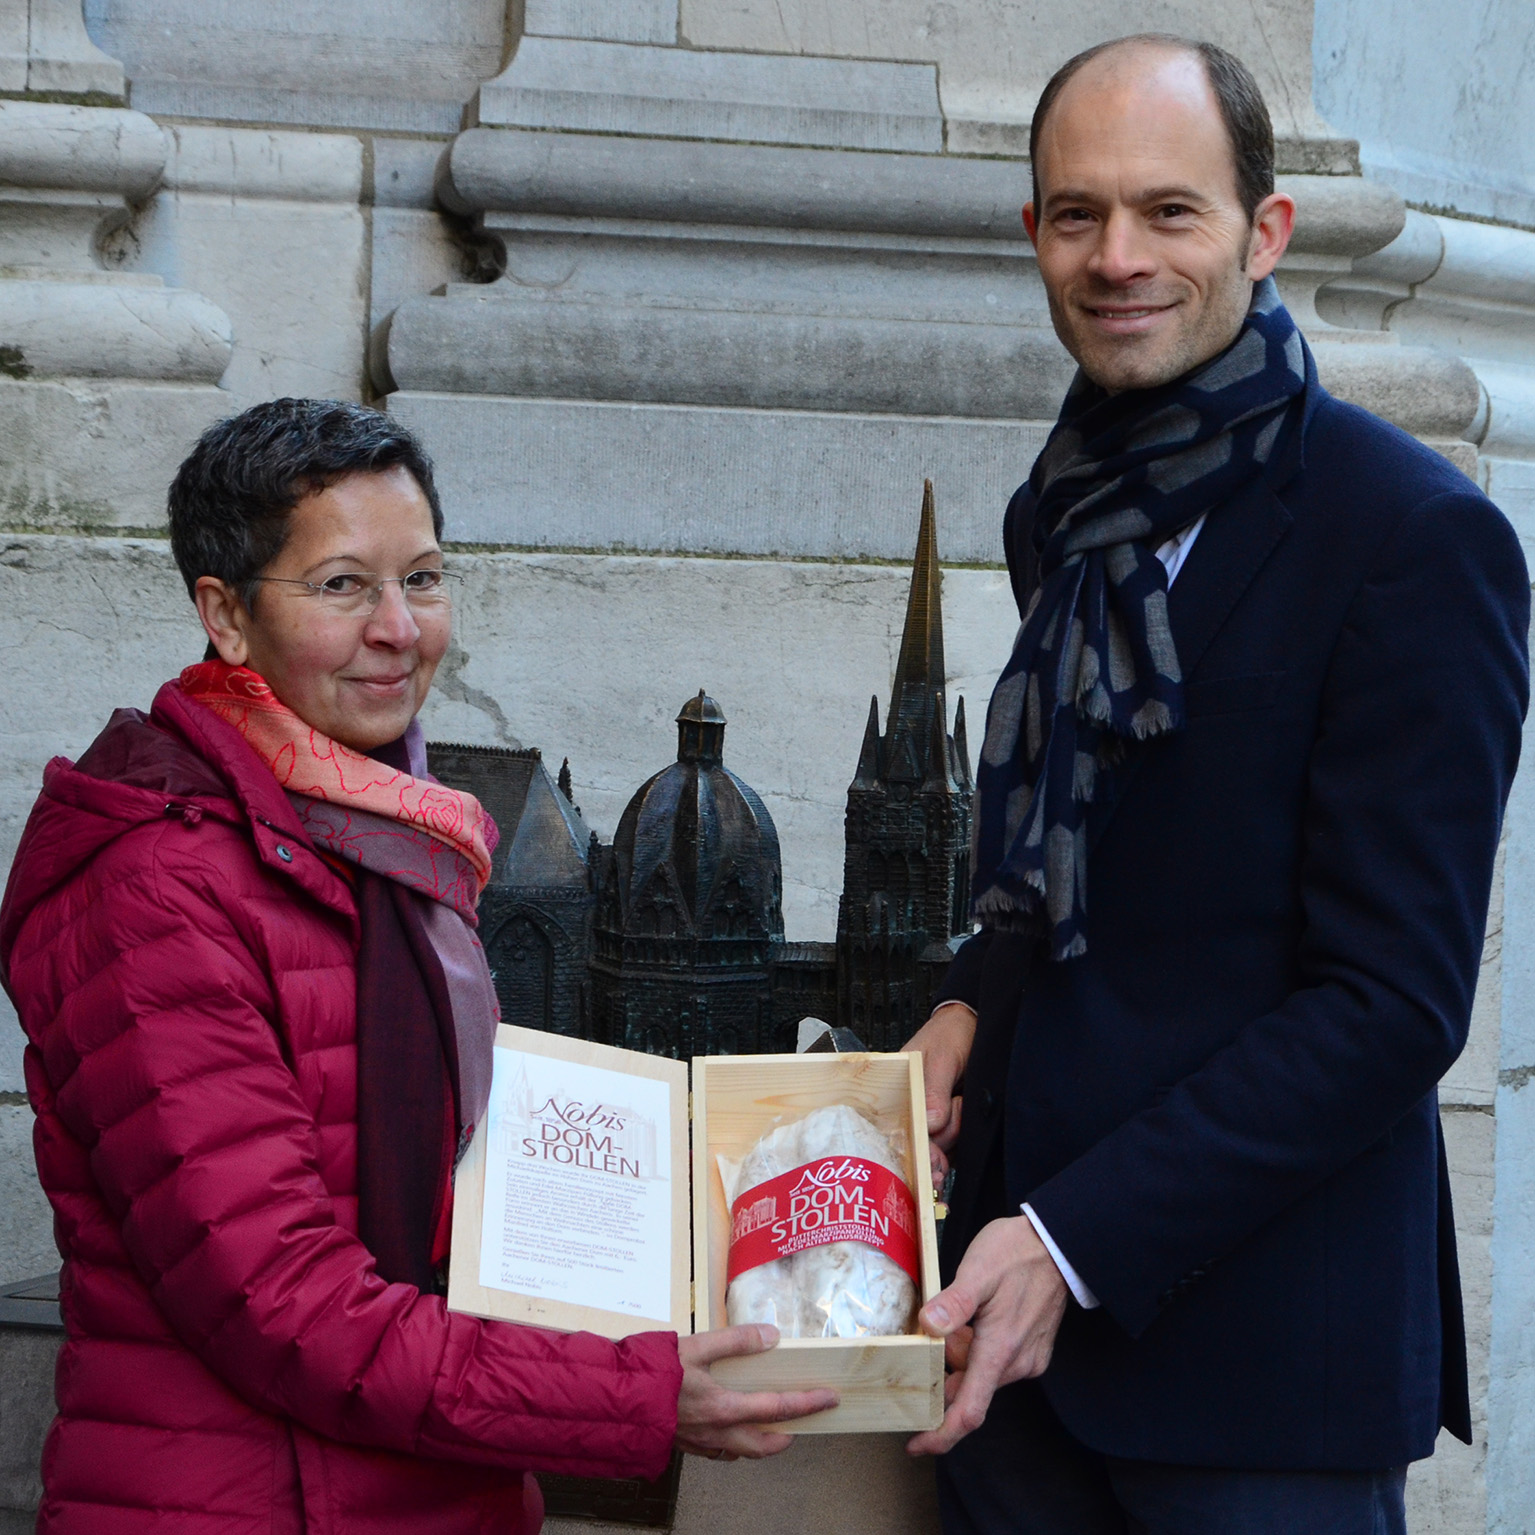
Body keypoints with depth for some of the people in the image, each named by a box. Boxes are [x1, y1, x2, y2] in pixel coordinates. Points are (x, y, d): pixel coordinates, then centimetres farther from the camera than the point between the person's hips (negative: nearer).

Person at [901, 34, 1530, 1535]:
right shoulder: (1067, 513, 9)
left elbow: (1392, 1002, -17)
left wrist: (1075, 1244, -20)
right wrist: (975, 1007, 1)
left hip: (1258, 1347, -6)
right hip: (1013, 1296, 6)